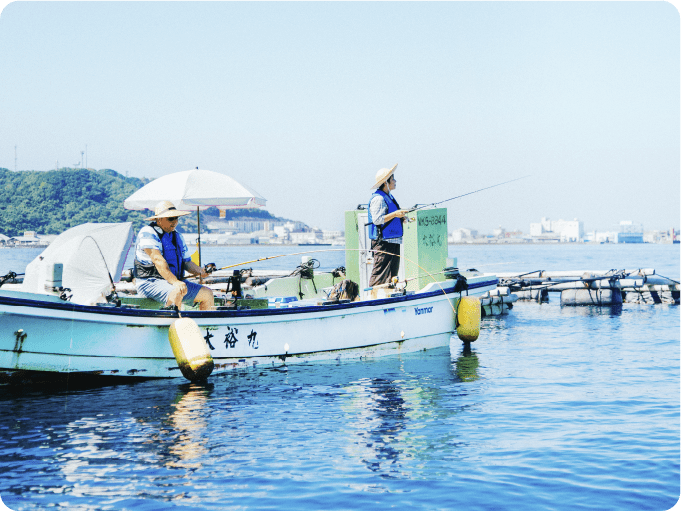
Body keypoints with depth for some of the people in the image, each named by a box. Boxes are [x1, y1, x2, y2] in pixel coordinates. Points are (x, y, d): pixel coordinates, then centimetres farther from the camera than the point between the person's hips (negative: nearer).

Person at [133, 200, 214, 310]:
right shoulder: (148, 233, -10)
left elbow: (187, 262, 15)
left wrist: (200, 271, -8)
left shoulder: (177, 237, 17)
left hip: (176, 282, 9)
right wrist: (174, 282, -35)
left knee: (207, 293, 0)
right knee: (178, 291, -36)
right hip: (150, 283, -8)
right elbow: (157, 259, -23)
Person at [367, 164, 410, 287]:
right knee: (380, 273, -11)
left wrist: (401, 218, 13)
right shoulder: (378, 198, -13)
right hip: (383, 241, -10)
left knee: (392, 274, 11)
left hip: (393, 240, 10)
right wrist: (394, 214, -23)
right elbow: (377, 220, -21)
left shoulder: (388, 196, 19)